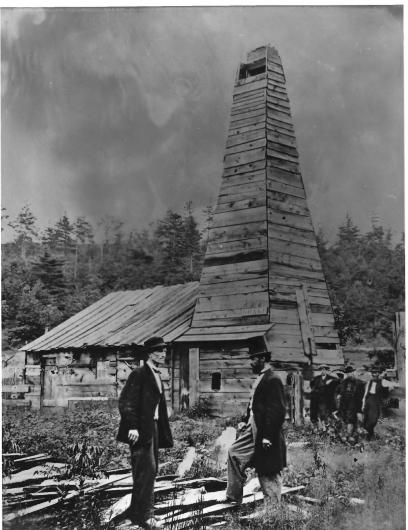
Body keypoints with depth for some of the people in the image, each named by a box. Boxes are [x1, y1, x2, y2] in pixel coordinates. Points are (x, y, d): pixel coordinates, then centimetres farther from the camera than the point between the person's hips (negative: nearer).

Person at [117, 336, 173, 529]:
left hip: (153, 428, 9)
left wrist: (163, 432, 16)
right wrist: (132, 427, -23)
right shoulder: (139, 374, -10)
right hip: (141, 430, -9)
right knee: (146, 470, -12)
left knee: (150, 471, 12)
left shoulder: (156, 376, 17)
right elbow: (126, 402, -17)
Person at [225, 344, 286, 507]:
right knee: (234, 452, 10)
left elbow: (277, 411, -22)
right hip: (253, 430, 10)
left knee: (269, 475, 0)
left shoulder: (272, 380, -18)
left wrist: (268, 436, -23)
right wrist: (246, 421, 10)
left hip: (265, 433, -10)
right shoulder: (260, 378, 13)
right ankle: (234, 497, 15)